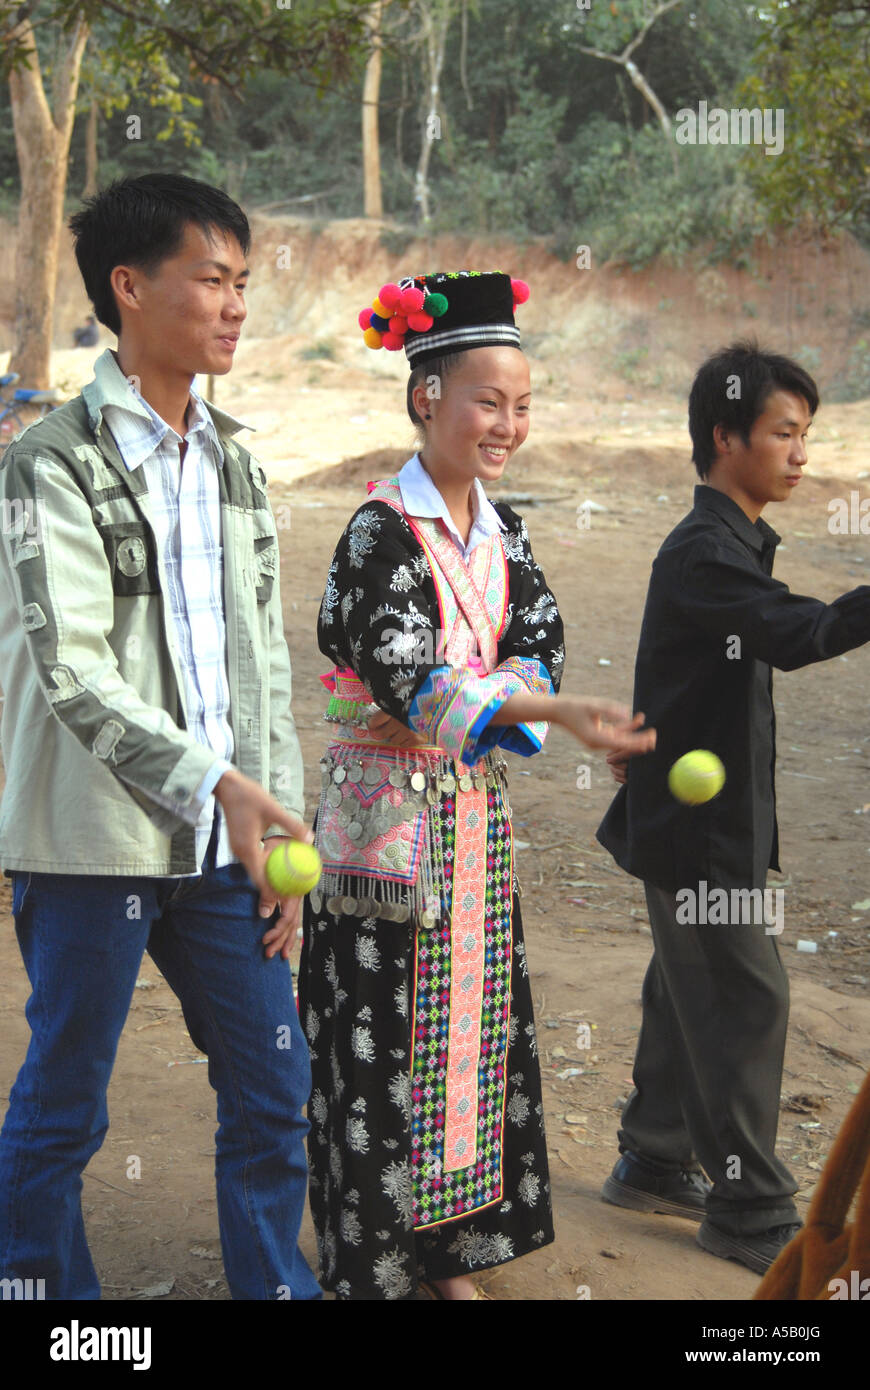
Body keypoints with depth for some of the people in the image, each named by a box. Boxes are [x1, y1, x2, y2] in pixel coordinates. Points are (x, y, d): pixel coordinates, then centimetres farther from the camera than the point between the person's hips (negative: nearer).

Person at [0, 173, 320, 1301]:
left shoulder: (235, 466, 12)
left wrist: (281, 826, 10)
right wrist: (213, 780, -25)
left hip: (223, 845, 6)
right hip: (94, 840, -6)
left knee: (274, 1085, 10)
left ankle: (276, 1284, 25)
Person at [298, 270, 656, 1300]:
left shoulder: (501, 532, 8)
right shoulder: (383, 531, -15)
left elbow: (539, 648, 3)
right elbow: (405, 670, -25)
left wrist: (435, 711, -16)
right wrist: (553, 712, -36)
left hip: (472, 816, 7)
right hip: (386, 820, -7)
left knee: (471, 1028, 12)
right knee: (384, 1045, -1)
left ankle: (452, 1251, 25)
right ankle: (378, 1260, 12)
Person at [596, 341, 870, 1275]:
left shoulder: (732, 542, 12)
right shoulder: (703, 553, -20)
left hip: (718, 819, 10)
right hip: (697, 827, -10)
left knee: (692, 995, 17)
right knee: (744, 999, -5)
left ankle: (653, 1163, 30)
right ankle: (747, 1211, 5)